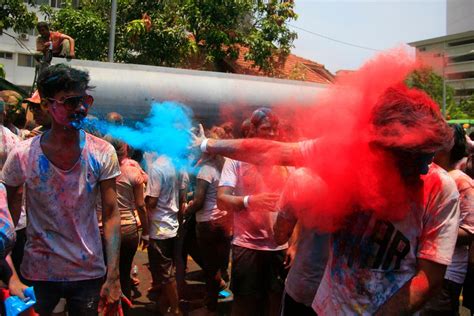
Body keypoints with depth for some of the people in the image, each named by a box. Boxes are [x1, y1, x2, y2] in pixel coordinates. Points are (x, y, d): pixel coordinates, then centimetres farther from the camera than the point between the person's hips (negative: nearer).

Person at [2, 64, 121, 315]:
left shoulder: (103, 153, -10)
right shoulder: (22, 155, -11)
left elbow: (111, 215, -9)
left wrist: (113, 277, -14)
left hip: (90, 273, 1)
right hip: (38, 273, 0)